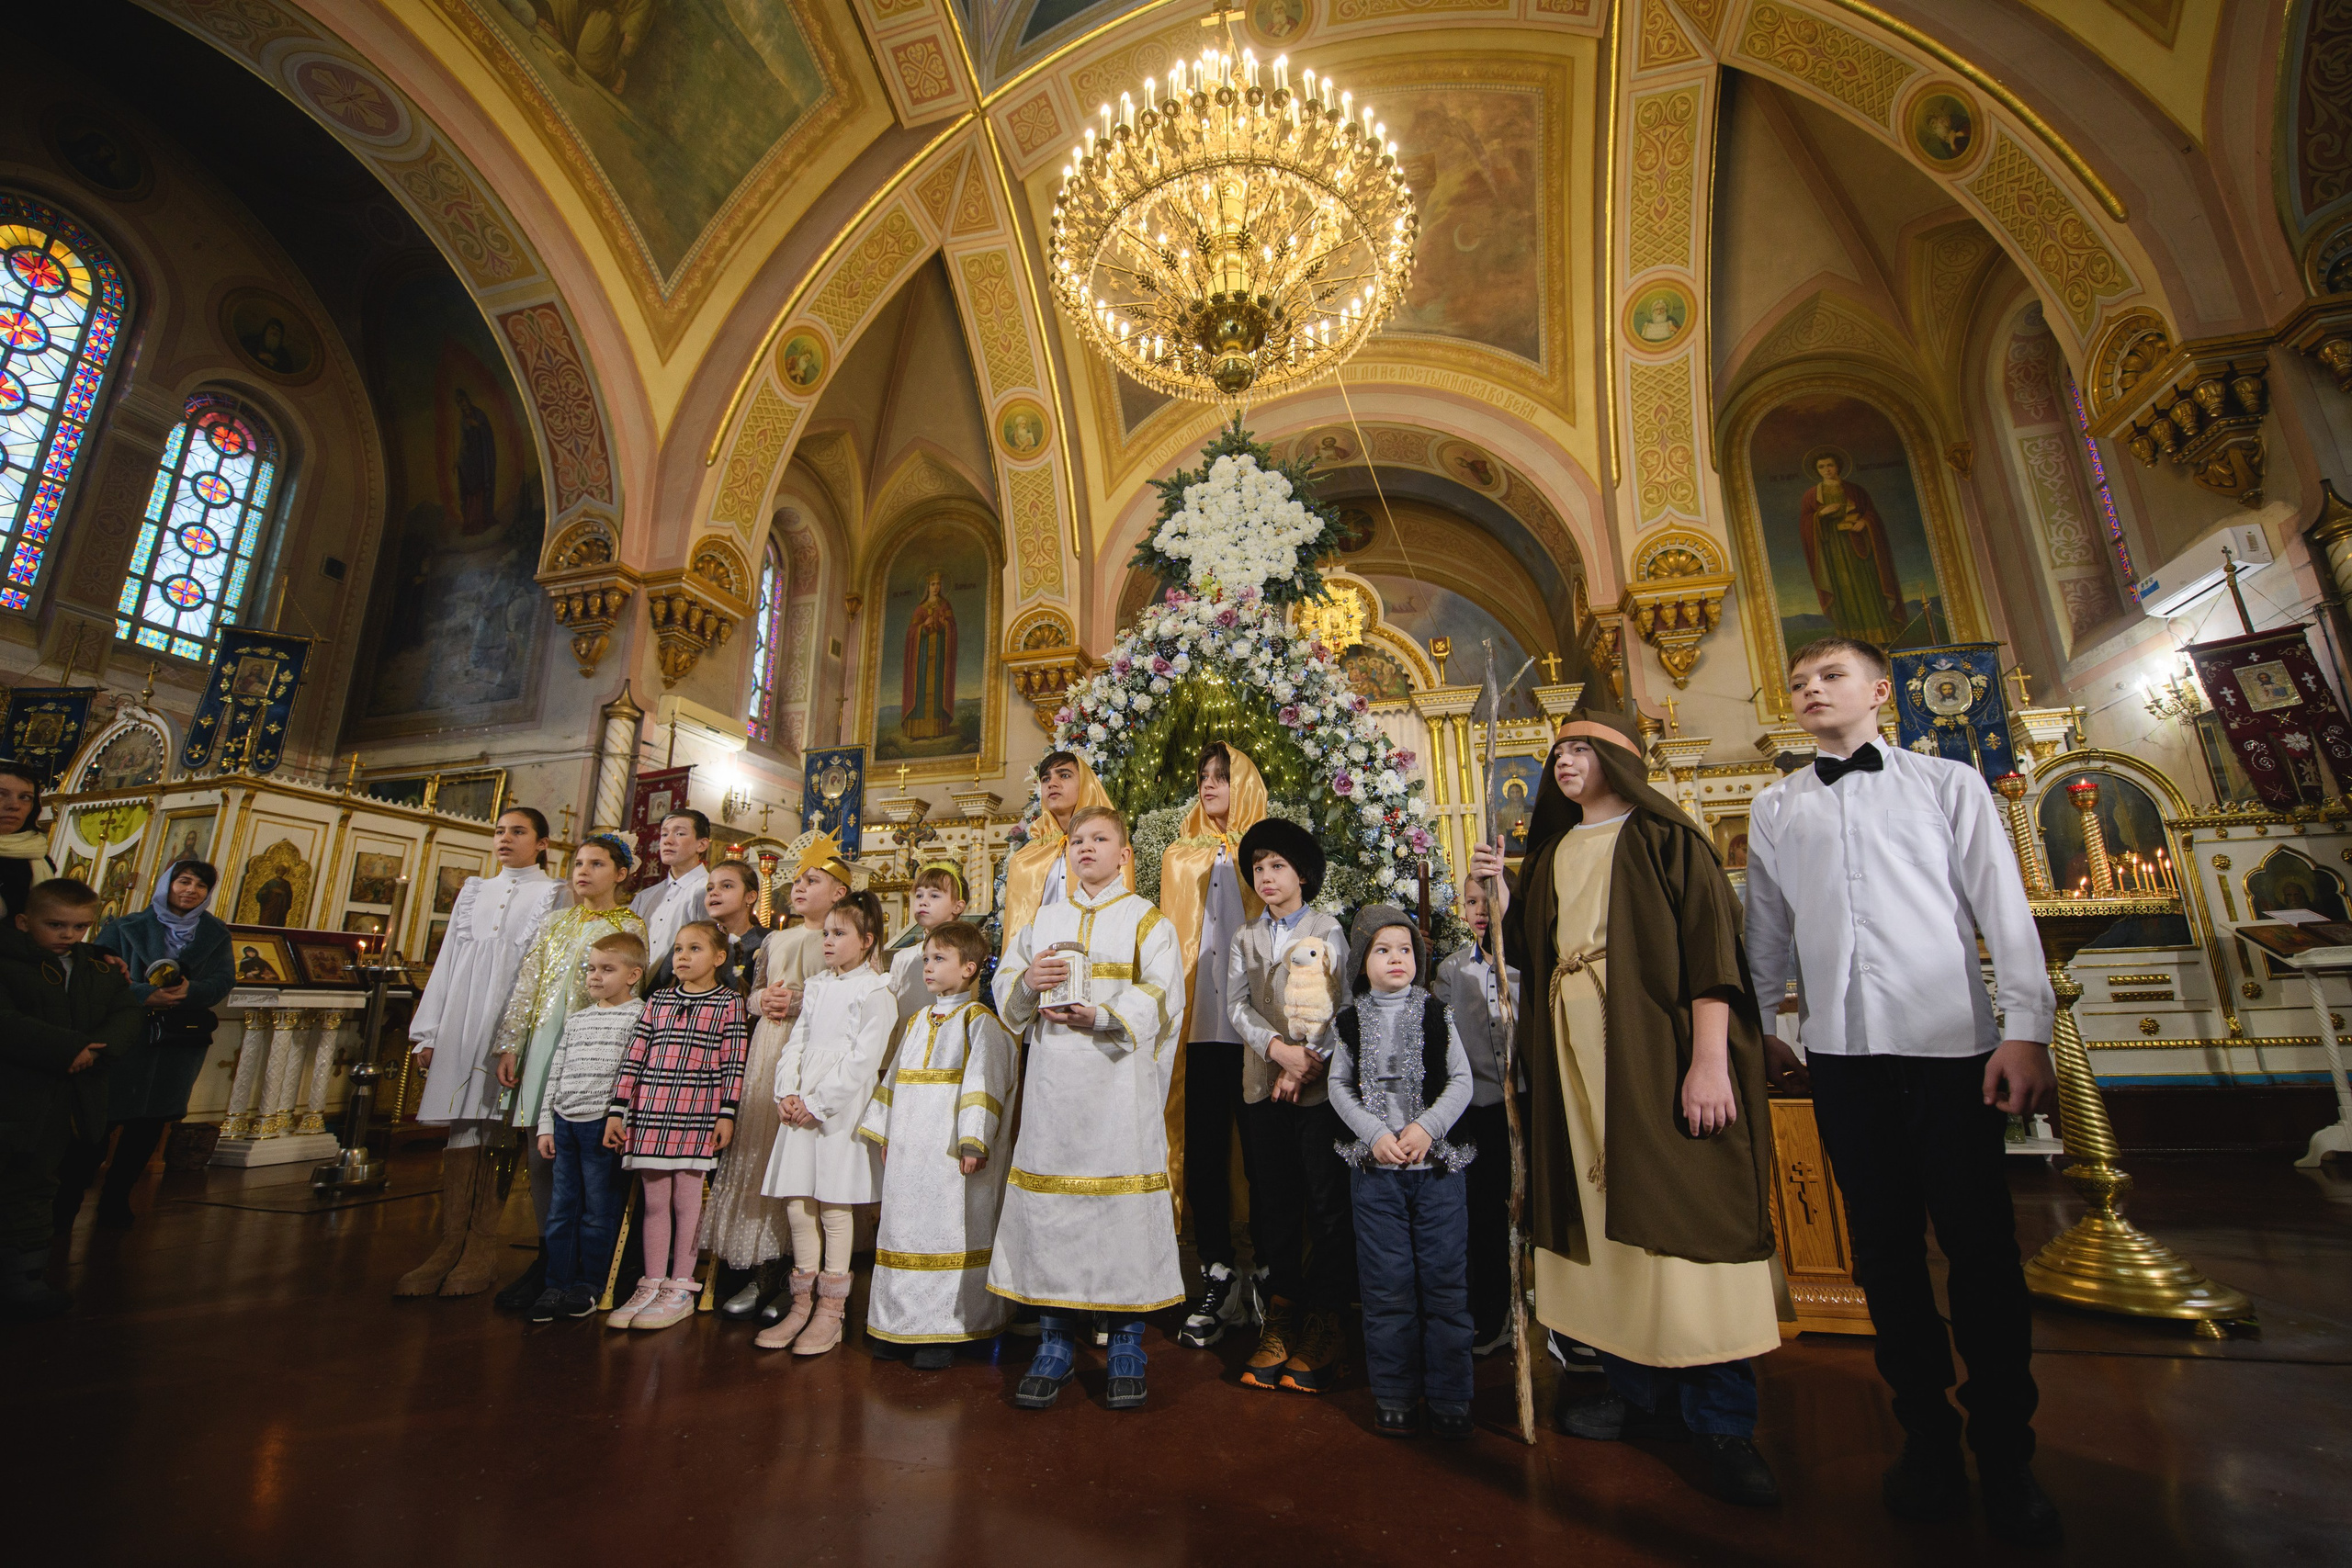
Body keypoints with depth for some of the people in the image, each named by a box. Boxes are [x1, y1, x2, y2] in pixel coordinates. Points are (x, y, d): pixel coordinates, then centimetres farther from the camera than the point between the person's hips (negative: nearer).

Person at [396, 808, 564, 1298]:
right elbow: (447, 961, 18)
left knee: (497, 1124, -5)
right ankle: (452, 1244, 4)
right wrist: (428, 1032, 10)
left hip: (516, 1018, -4)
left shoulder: (554, 896, 5)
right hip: (464, 1018, 4)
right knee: (463, 1122, 1)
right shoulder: (473, 891, 20)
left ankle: (482, 1248, 1)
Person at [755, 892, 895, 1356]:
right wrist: (786, 1094, 0)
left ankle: (830, 1313, 12)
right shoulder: (817, 987, 15)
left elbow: (862, 1061, -14)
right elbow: (796, 1043, 14)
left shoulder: (874, 993, -8)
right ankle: (802, 1304, 23)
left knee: (834, 1209, 0)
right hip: (800, 1109, 7)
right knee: (797, 1205, 9)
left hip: (840, 1110, -7)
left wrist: (818, 1103, -14)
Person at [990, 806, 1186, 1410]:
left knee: (1124, 1203, -1)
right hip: (1054, 1082, 3)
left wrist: (1101, 1016, -21)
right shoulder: (1044, 920, 17)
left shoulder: (1147, 920, 6)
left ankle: (1126, 1343, 17)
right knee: (1048, 1205, 4)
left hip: (1120, 1082, -3)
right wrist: (1029, 982, -11)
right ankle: (1055, 1341, 20)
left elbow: (1158, 999, -6)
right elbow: (1005, 988, 12)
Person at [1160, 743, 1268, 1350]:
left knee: (1261, 1145, 2)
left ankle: (1265, 1269, 16)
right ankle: (1216, 1273, 13)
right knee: (1203, 1147, 2)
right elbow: (1166, 940, 16)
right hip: (1199, 1024, 2)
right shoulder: (1178, 859, 15)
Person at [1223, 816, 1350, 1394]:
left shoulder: (1328, 932, 3)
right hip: (1262, 1085, 3)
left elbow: (1340, 1006, -5)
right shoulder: (1244, 940, 14)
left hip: (1319, 1083, -3)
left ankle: (1324, 1324, 10)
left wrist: (1307, 1064, -15)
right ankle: (1280, 1319, 20)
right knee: (1273, 1205, 9)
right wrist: (1279, 1048, -13)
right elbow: (1237, 1005, 2)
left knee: (1327, 1205, -1)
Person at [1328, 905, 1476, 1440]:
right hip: (1375, 1167, 0)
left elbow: (1461, 1081, 0)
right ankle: (1394, 1396, 23)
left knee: (1445, 1280, 5)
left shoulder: (1436, 1014, 1)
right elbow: (1338, 1085, 3)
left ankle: (1450, 1398, 21)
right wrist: (1374, 1133, -10)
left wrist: (1426, 1126, -14)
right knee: (1387, 1285, 7)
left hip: (1438, 1162, 0)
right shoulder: (1352, 1021, 2)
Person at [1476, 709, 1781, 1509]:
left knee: (1681, 1213, -4)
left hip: (1654, 1050, -5)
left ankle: (1721, 1421, 9)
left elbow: (1711, 943, -10)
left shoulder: (1665, 838, 0)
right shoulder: (1550, 854, 17)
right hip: (1574, 1056, 5)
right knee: (1605, 1213, 9)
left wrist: (1709, 1060, -18)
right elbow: (1530, 950, 17)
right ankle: (1640, 1392, 23)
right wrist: (1497, 892, 2)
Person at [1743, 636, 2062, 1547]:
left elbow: (2004, 910, 2)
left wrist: (2025, 1029, -7)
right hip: (1842, 1050, 2)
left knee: (1981, 1246, 2)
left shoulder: (1950, 785, 8)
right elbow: (1768, 929, 14)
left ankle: (2005, 1454, 20)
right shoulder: (1774, 810, 12)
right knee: (1885, 1246, 9)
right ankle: (1928, 1435, 24)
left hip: (1953, 1040, -2)